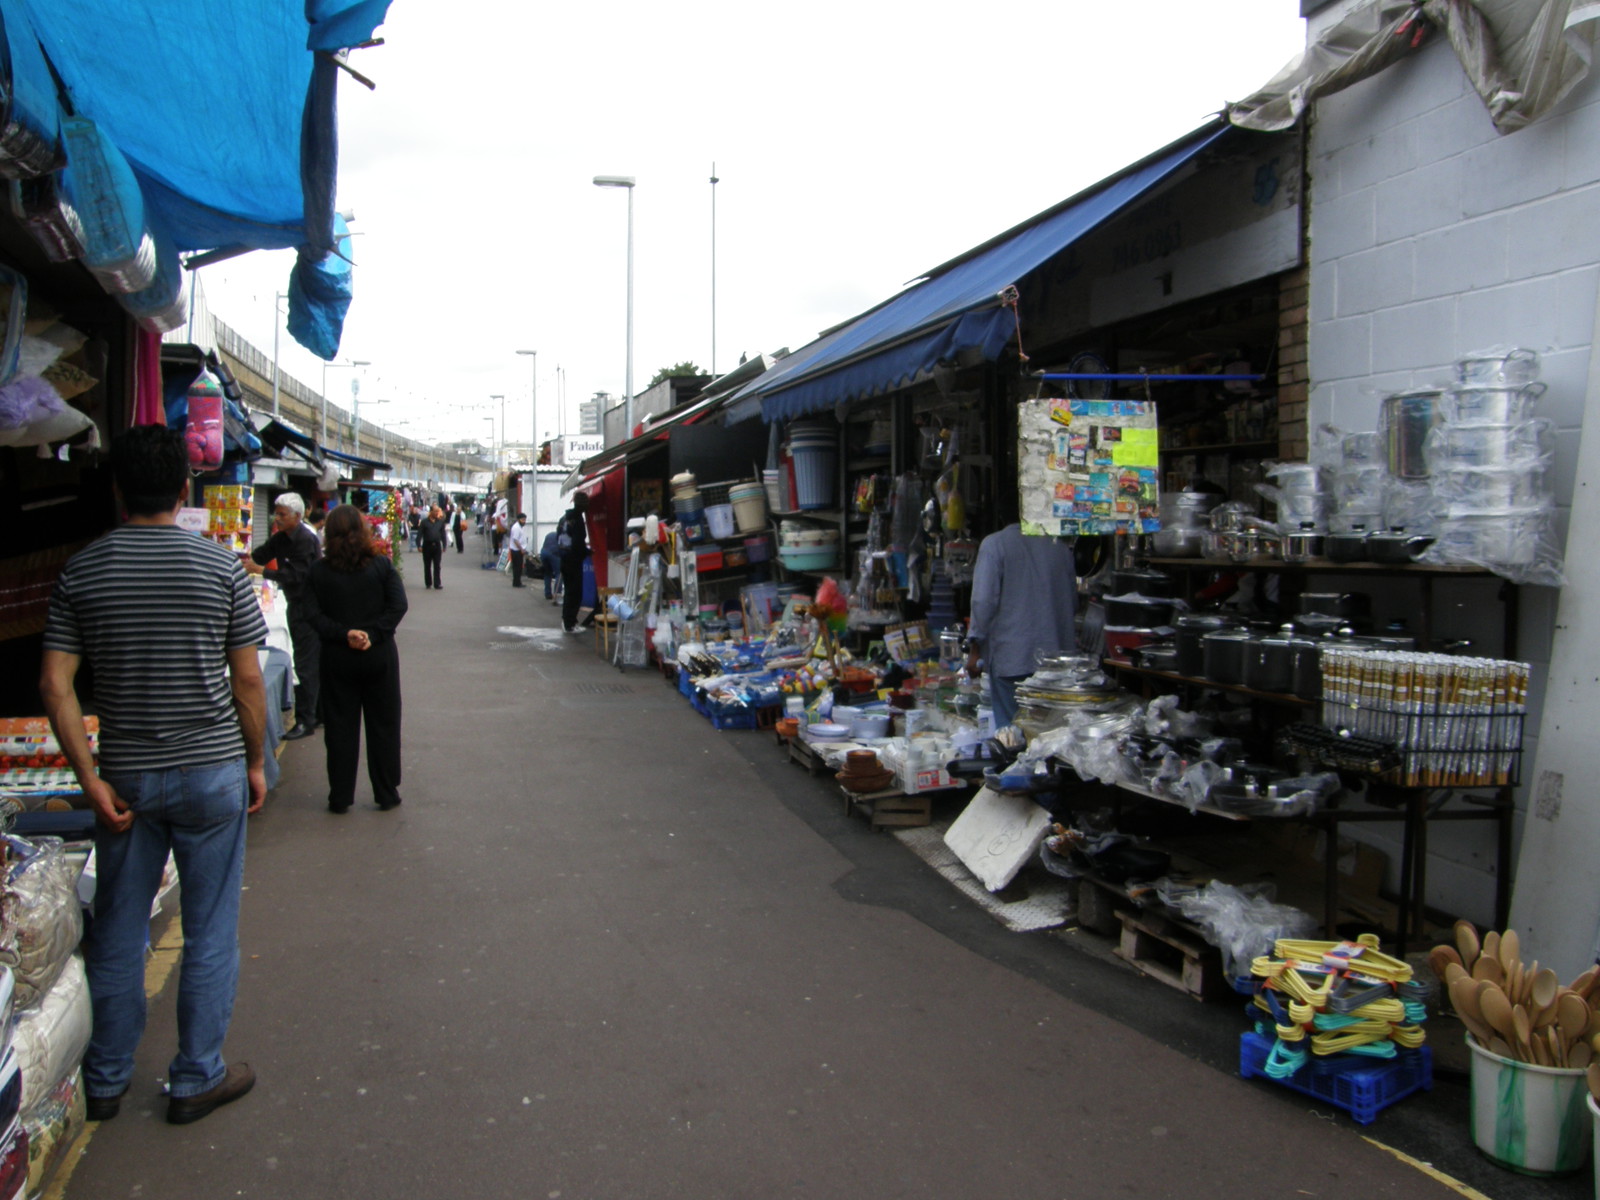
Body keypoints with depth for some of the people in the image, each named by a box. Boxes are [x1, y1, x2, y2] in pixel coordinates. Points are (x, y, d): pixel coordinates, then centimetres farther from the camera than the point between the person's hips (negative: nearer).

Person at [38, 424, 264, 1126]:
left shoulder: (82, 572, -2)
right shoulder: (220, 568, -8)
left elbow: (55, 685, -6)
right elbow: (247, 681, -6)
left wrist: (90, 777, -2)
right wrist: (256, 761, 6)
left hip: (125, 777, 3)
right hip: (212, 772, -2)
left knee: (117, 930, 16)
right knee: (209, 932, 9)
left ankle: (105, 1082, 29)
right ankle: (196, 1079, 18)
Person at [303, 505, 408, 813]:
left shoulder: (319, 571, -3)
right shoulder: (382, 565, -5)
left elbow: (315, 615, -10)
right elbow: (398, 606, -12)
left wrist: (344, 635, -13)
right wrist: (374, 634, -15)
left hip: (337, 659, 1)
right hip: (380, 656, 0)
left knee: (340, 727, 9)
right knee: (383, 726, 9)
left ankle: (340, 797, 13)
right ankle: (386, 794, 15)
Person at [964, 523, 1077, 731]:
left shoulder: (994, 544, -7)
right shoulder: (1060, 546, 7)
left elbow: (984, 601, -12)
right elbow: (1073, 602, 16)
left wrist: (974, 648, -5)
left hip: (1010, 656, -4)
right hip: (1055, 655, 4)